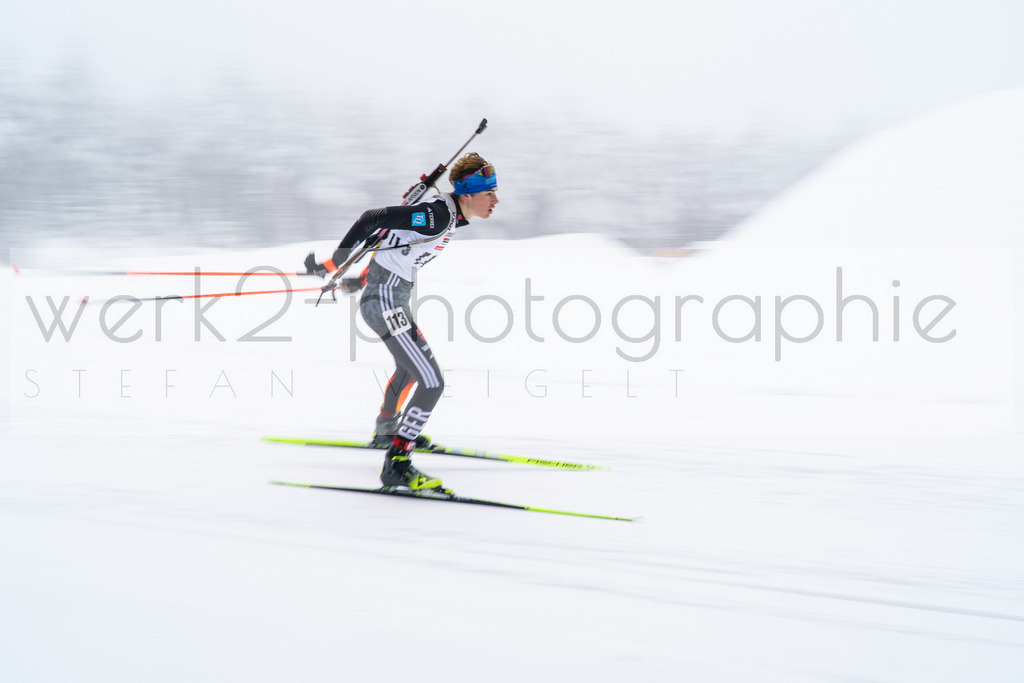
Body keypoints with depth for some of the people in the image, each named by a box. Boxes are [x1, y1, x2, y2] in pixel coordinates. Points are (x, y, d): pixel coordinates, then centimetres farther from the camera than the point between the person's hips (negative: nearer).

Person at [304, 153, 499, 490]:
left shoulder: (452, 213, 6)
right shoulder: (437, 215, -23)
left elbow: (396, 233, 20)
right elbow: (373, 218, -23)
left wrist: (369, 274, 29)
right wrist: (334, 263, -17)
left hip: (394, 296, 11)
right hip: (385, 301, -11)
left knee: (412, 365, 35)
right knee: (432, 382, -17)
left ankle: (386, 430, 58)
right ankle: (396, 465, -18)